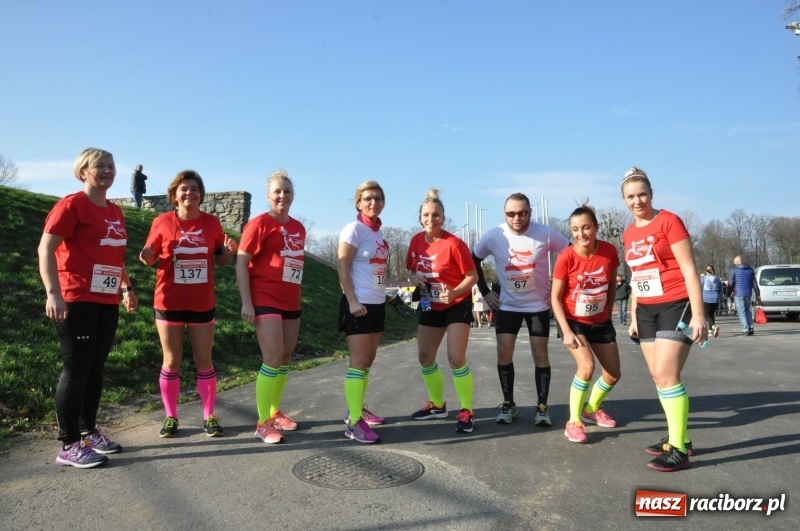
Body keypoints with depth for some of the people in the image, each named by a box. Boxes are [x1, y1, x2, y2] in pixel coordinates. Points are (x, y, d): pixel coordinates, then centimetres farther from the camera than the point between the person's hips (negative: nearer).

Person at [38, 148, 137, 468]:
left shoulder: (115, 212, 14)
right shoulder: (72, 205, -9)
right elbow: (46, 249, -15)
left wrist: (127, 287, 23)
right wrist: (53, 293, -23)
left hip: (107, 302, 8)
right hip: (77, 300, -7)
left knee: (96, 368, 12)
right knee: (76, 370, -4)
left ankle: (88, 432, 24)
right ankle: (69, 446, 4)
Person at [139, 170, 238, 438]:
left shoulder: (212, 223, 2)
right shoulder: (162, 222, -3)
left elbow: (220, 260, 10)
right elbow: (151, 258, 5)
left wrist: (229, 251, -11)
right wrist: (147, 257, -18)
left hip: (202, 304, 1)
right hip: (169, 303, -1)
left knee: (204, 360, 6)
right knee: (171, 361, 7)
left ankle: (209, 416, 16)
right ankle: (170, 417, 20)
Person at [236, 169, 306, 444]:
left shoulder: (299, 228, 11)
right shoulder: (260, 223, -8)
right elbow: (241, 262, -10)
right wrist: (246, 302, -16)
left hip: (291, 303, 7)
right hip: (266, 301, -7)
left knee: (285, 359, 12)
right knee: (272, 360, -10)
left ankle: (275, 412, 27)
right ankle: (263, 423, 1)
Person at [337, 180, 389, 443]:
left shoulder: (379, 232, 12)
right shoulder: (354, 229, -10)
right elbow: (343, 268, -15)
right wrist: (353, 301, -22)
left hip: (377, 303, 8)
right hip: (359, 304, -8)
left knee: (369, 359, 14)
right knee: (359, 361, -8)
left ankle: (357, 409, 26)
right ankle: (354, 422, -4)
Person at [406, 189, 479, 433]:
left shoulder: (454, 244, -22)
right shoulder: (416, 241, -4)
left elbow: (472, 276, -17)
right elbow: (412, 269, 10)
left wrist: (453, 293, -32)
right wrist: (416, 278, -12)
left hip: (457, 305, -6)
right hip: (431, 306, 6)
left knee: (456, 358, -12)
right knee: (425, 357, 9)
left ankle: (467, 411, 4)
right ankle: (437, 405, 29)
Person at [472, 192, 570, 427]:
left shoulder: (545, 234, -16)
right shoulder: (493, 236, -11)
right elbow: (474, 260, 4)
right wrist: (485, 292, 1)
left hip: (538, 305, -1)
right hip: (507, 305, 1)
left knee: (540, 354, 1)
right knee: (504, 353, -2)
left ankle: (542, 407, 13)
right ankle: (508, 403, 14)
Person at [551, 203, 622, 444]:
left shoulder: (609, 251, -13)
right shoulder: (566, 257, -22)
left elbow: (612, 284, 4)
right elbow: (555, 297, -16)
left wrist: (608, 313, 4)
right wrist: (566, 331, -21)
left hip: (601, 322, 5)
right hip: (573, 321, -4)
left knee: (614, 373, 9)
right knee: (587, 366, -24)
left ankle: (591, 409, 37)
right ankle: (573, 422, -6)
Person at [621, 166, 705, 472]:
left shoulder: (669, 221, -9)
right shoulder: (628, 234, 11)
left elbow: (689, 269, -12)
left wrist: (698, 314, -16)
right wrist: (634, 317, 18)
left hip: (676, 306, -7)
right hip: (647, 310, 7)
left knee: (666, 375, -12)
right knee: (658, 376, 8)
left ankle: (679, 450, -3)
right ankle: (680, 439, 20)